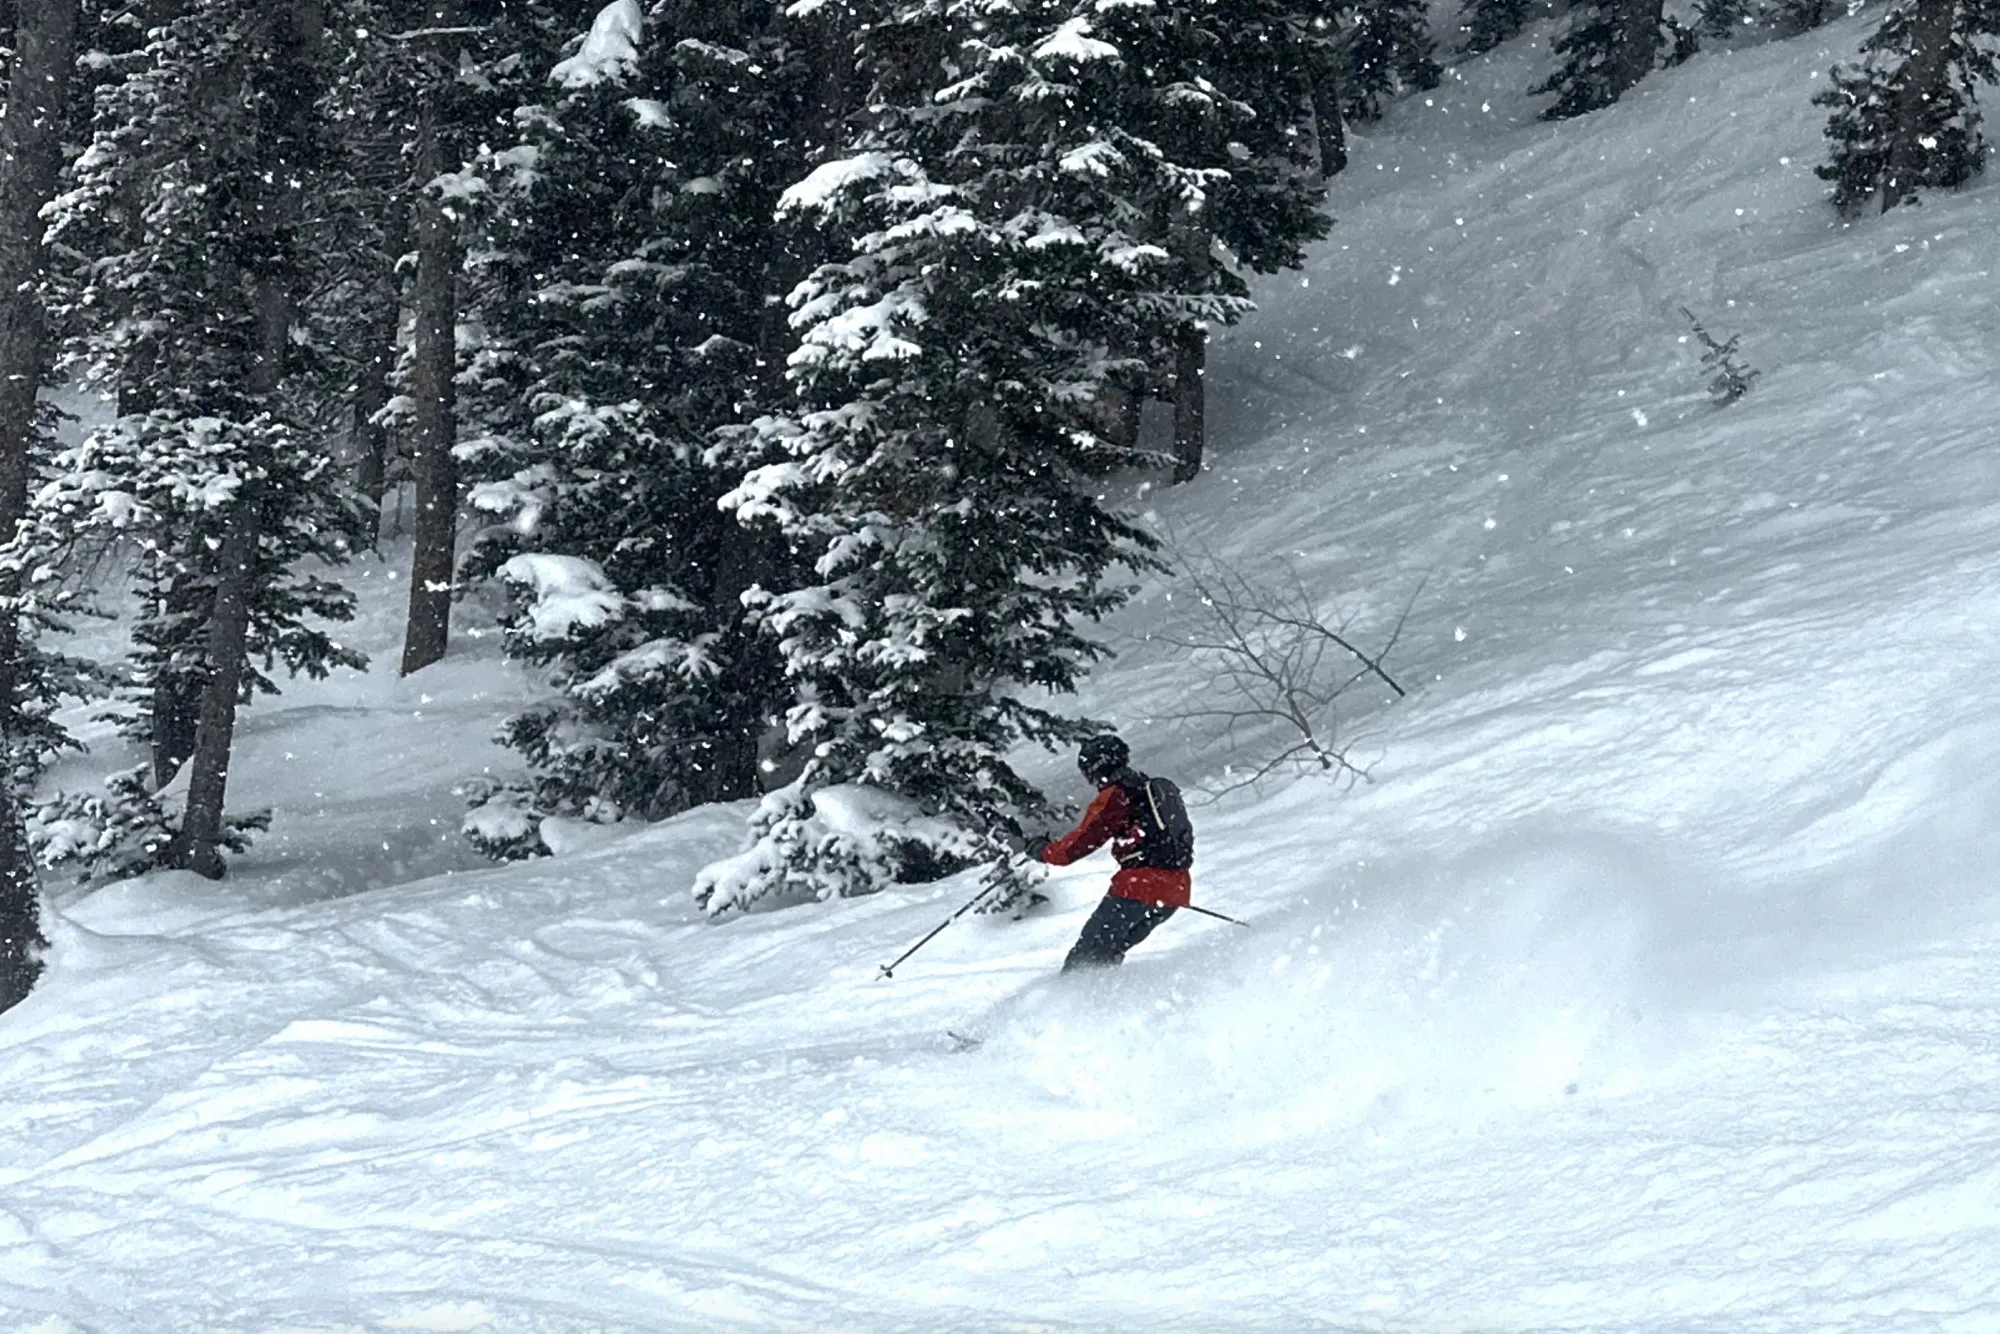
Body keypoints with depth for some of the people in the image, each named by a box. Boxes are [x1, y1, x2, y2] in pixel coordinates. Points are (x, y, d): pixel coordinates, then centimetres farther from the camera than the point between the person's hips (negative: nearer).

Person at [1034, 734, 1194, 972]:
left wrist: (1046, 852, 10)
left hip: (1139, 886, -8)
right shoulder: (1161, 790, 21)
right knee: (1110, 951, 16)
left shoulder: (1115, 795, -4)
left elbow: (1085, 839, -6)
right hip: (1176, 889, 8)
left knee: (1089, 951, -4)